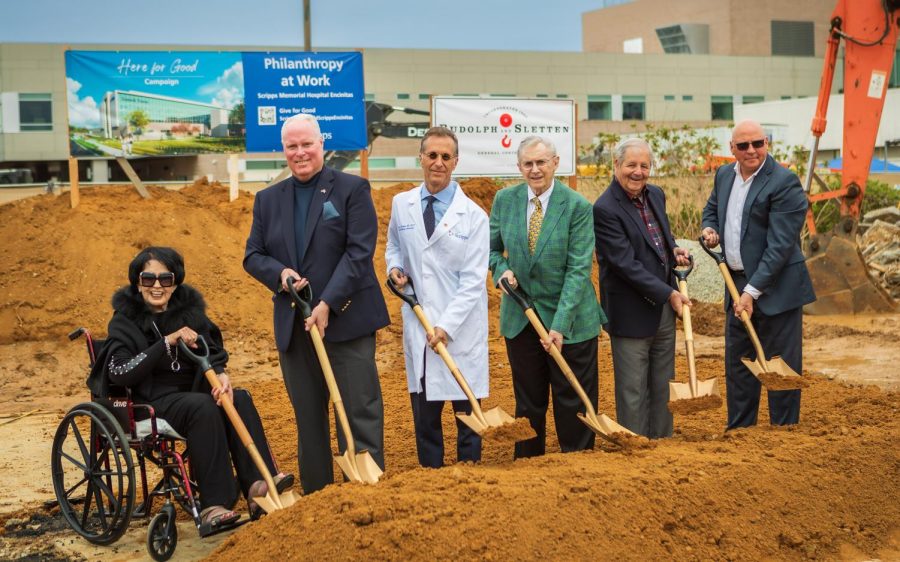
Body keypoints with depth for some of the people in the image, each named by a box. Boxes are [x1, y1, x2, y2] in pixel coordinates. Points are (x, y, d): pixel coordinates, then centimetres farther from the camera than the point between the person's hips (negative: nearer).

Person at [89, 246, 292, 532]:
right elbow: (119, 373, -14)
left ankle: (257, 485, -38)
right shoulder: (125, 321, -1)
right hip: (152, 402, -4)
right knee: (202, 406, -34)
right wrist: (167, 342, -20)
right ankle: (214, 507, -39)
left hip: (193, 392, 4)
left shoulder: (189, 310, 11)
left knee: (239, 399, -25)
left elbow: (212, 353, 10)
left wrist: (221, 374, -14)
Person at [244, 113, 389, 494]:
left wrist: (328, 303, -18)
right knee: (308, 417, 10)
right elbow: (252, 255, 13)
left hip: (346, 319, -4)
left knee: (361, 411, -2)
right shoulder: (268, 199, 13)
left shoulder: (352, 189, -1)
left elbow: (359, 252, -10)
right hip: (293, 326, 5)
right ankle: (315, 495, 19)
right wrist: (279, 273, -10)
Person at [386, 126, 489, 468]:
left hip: (461, 326, -3)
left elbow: (473, 281, -9)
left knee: (465, 403, 6)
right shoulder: (401, 204, 5)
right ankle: (429, 470, 21)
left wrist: (446, 325, -17)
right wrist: (395, 268, -1)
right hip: (417, 322, 3)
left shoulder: (473, 215, -6)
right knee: (423, 404, 8)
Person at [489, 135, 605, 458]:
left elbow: (579, 270, -16)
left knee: (573, 402, 5)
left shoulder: (577, 207, -12)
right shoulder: (505, 200, 0)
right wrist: (502, 270, -11)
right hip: (520, 318, 3)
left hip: (569, 319, -3)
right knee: (528, 401, 14)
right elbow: (492, 248, 13)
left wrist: (560, 325, -22)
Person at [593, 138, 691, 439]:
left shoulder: (656, 194, 6)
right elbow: (626, 265, -22)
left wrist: (674, 250, 1)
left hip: (664, 308, 8)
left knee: (662, 386, 18)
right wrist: (669, 294, -19)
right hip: (632, 313, -8)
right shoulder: (605, 209, -19)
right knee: (633, 391, 3)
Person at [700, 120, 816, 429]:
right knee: (737, 360, 15)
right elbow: (711, 208, 28)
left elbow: (780, 245, -20)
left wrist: (752, 291, -23)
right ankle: (739, 430, 28)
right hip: (737, 284, 7)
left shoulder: (784, 182, -16)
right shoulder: (724, 175, 7)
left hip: (776, 287, -7)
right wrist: (709, 228, 3)